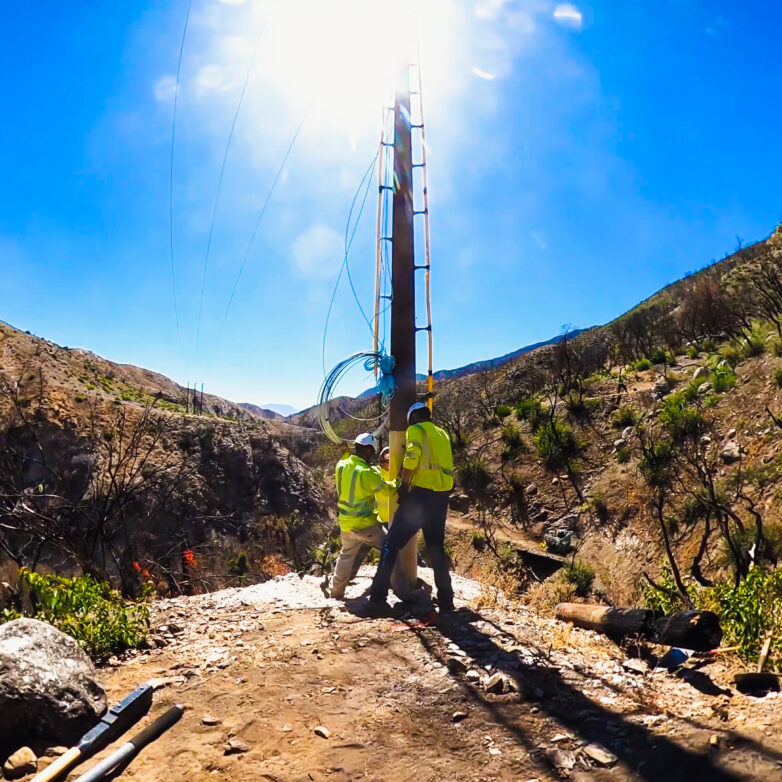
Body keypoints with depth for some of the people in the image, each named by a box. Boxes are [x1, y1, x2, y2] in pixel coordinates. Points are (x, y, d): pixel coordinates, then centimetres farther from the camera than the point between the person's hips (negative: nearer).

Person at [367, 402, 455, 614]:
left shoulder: (415, 430, 0)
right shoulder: (443, 434, 22)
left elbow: (412, 456, -17)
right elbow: (446, 463, 18)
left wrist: (404, 484, -10)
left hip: (420, 493, -6)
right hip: (442, 496, 7)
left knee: (391, 544, 1)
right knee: (436, 547, 17)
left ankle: (378, 598, -2)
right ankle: (446, 601, 15)